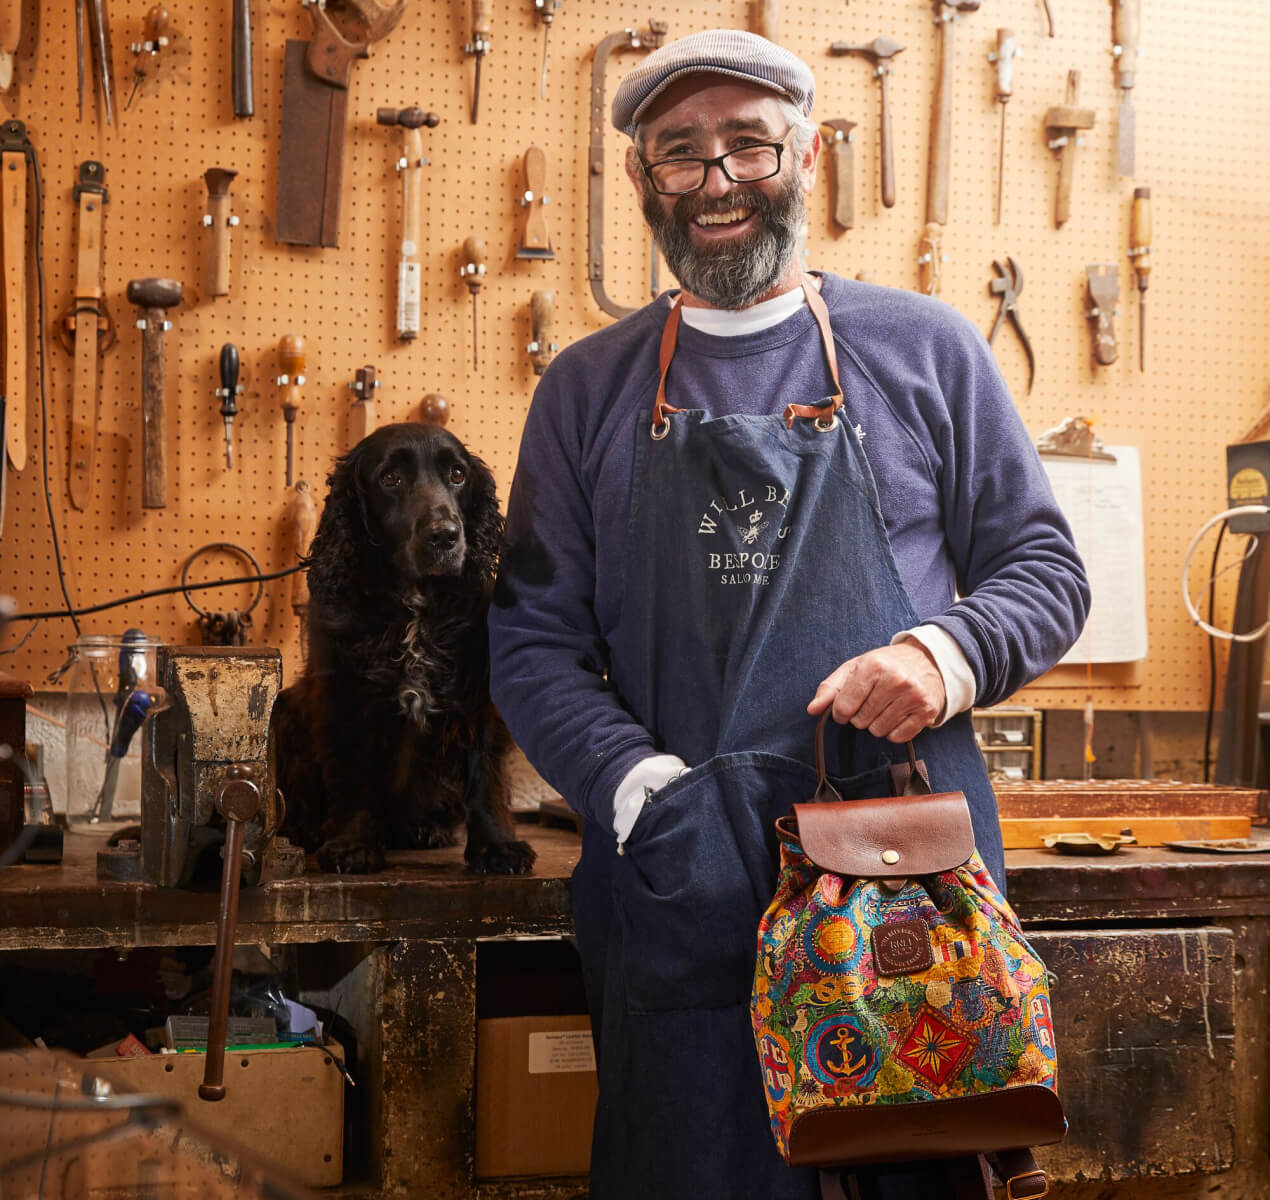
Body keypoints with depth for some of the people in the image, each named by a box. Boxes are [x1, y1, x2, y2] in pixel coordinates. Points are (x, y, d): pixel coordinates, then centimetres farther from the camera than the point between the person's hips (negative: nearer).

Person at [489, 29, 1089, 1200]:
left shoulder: (924, 348, 7)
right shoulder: (587, 389, 9)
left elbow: (1045, 569, 10)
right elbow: (533, 640, 7)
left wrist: (951, 651, -12)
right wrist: (639, 783, -11)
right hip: (676, 886, 1)